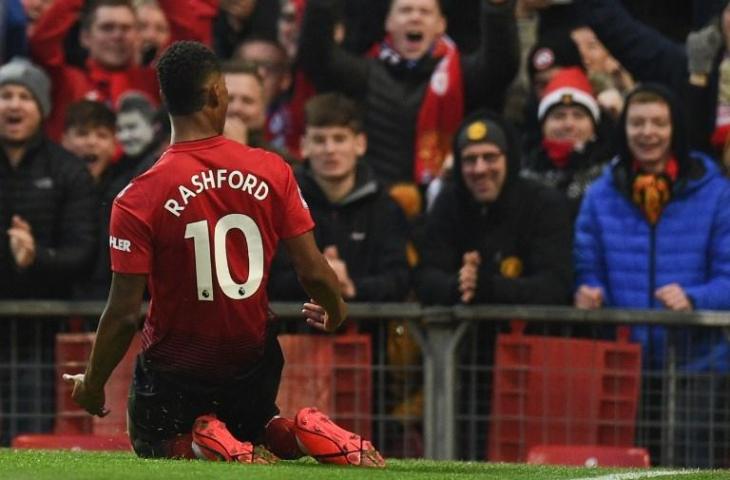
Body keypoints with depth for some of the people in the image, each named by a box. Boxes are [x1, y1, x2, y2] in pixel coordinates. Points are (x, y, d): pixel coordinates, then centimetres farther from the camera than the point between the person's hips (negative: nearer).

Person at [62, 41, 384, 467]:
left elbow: (124, 314, -18)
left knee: (153, 443, 25)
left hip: (176, 373, -3)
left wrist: (93, 382, -2)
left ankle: (212, 445, -11)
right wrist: (336, 311, 15)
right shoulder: (273, 172, -12)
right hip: (253, 364, 3)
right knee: (254, 429, 31)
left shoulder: (139, 200, -20)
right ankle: (305, 433, -6)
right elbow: (315, 273, -9)